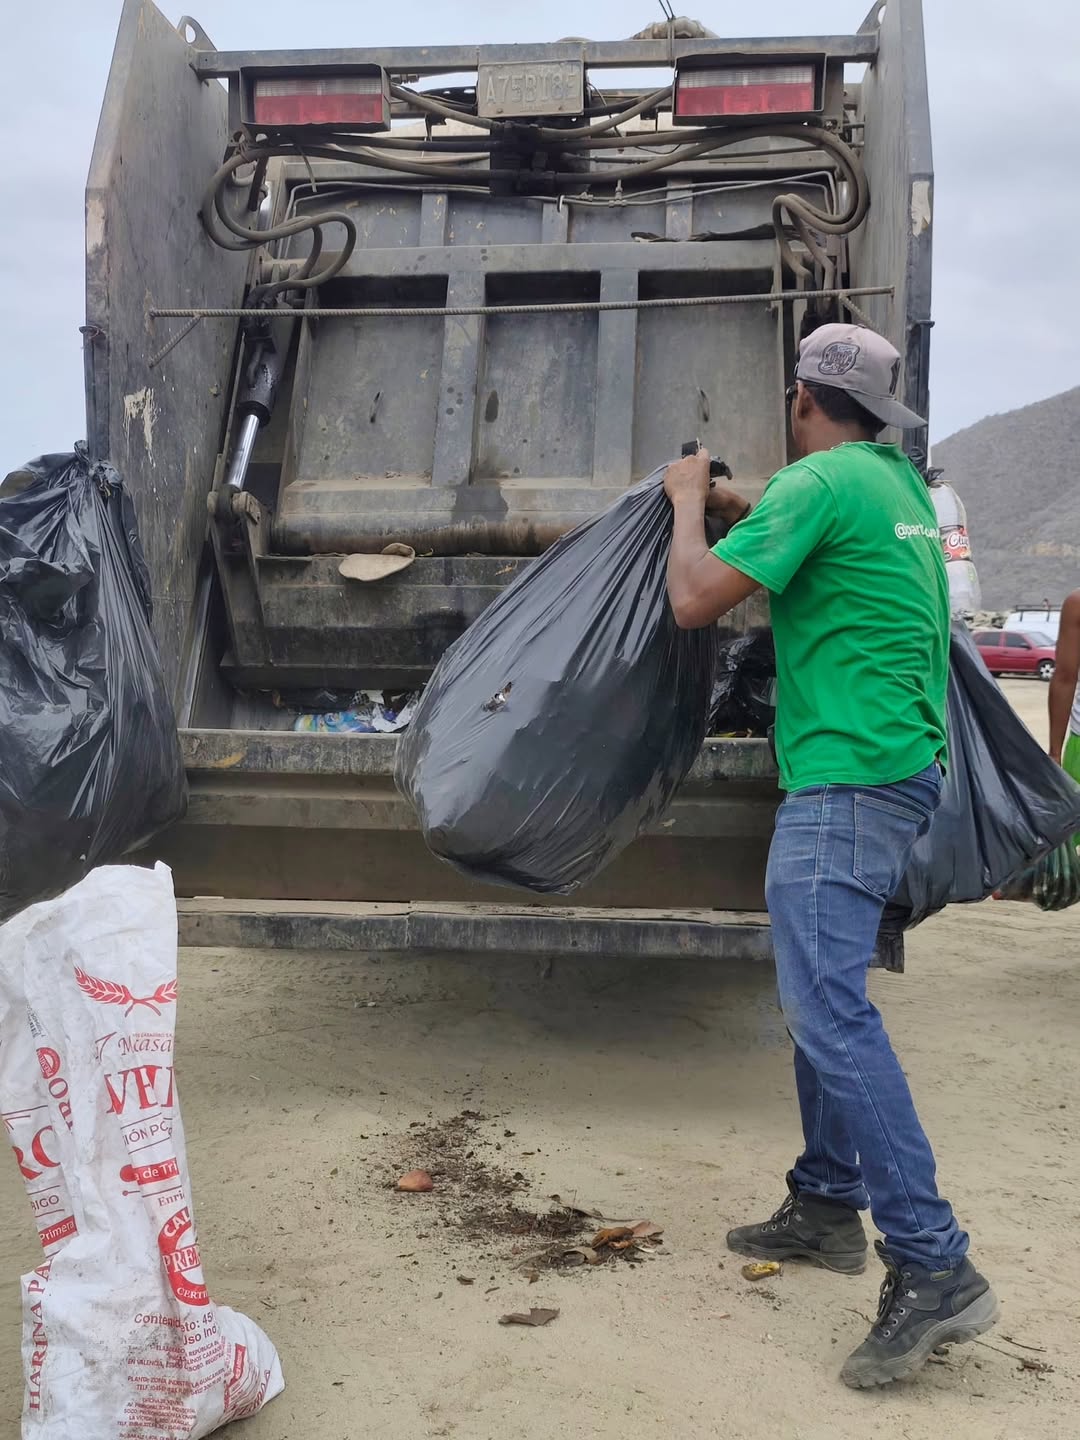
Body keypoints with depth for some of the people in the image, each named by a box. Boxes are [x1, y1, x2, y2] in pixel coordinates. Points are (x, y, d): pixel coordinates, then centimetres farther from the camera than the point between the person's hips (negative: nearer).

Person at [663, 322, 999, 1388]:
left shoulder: (817, 482, -12)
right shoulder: (899, 480, 17)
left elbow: (694, 601, -12)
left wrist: (688, 502, 5)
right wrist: (744, 516, 30)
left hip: (846, 776, -10)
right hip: (903, 769, 10)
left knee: (829, 1008, -15)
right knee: (820, 990, 17)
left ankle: (933, 1268, -14)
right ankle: (827, 1204, 26)